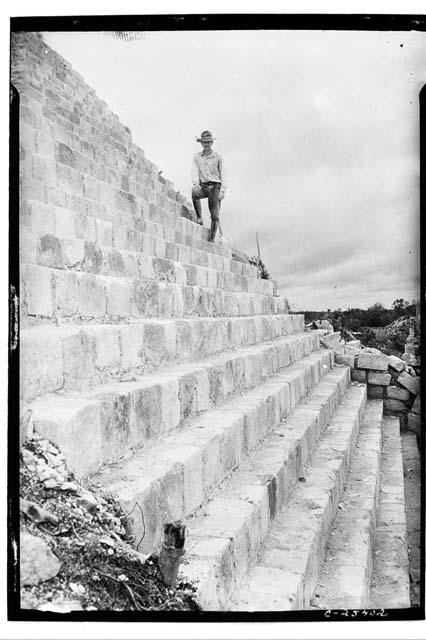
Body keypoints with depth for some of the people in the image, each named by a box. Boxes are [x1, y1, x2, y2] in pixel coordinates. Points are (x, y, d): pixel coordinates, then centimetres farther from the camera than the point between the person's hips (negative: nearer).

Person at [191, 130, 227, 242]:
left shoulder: (218, 157, 6)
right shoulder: (197, 156, 10)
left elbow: (222, 175, 5)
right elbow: (194, 171, 0)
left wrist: (222, 190, -8)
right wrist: (195, 183, -21)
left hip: (215, 186, -1)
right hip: (203, 186, 1)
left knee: (215, 216, -10)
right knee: (194, 193, -35)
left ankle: (212, 239, -6)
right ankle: (199, 218, -22)